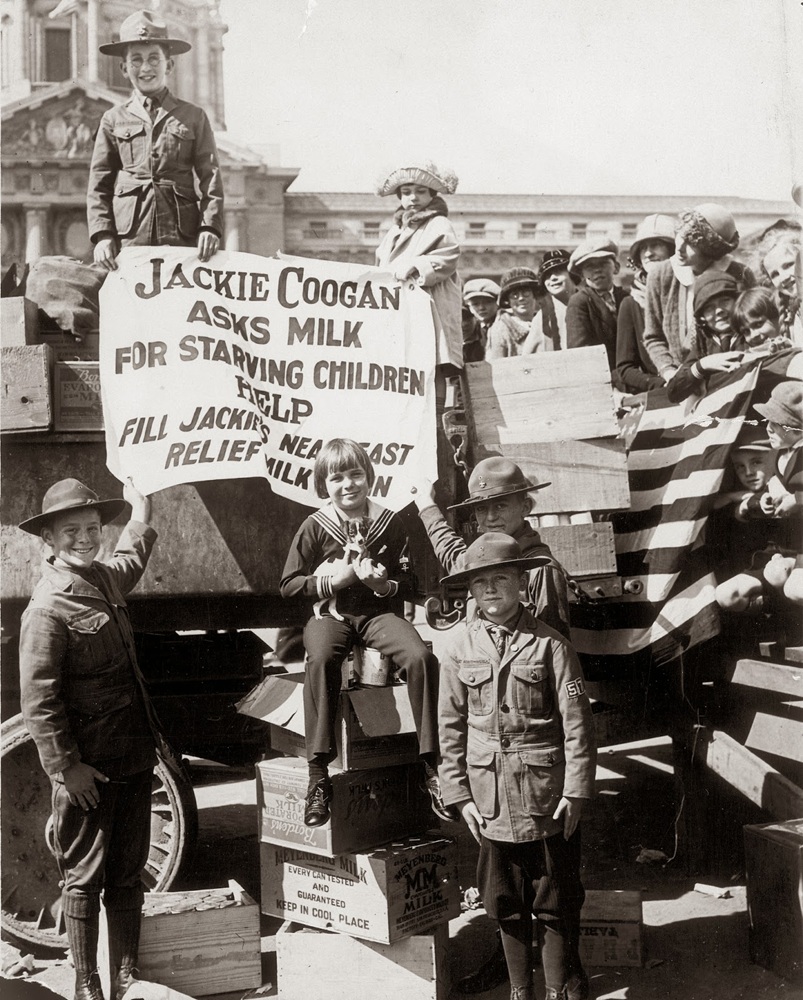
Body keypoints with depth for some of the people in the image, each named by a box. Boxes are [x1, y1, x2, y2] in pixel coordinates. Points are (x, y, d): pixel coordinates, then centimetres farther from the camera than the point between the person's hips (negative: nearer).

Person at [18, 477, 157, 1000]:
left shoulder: (104, 578, 8)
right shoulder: (47, 608, -16)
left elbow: (129, 564, 36)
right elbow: (38, 699, -18)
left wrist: (140, 518, 39)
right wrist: (67, 766, -19)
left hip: (134, 756, 8)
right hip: (87, 769, -7)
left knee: (128, 876, 15)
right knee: (84, 879, 6)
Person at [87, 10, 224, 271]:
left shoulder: (193, 117, 13)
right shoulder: (113, 119, 14)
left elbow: (210, 177, 7)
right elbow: (99, 185, 11)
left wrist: (210, 226, -6)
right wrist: (102, 234, -2)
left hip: (182, 239, 0)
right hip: (128, 240, 0)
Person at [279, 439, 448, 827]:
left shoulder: (390, 523, 5)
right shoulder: (314, 527, 2)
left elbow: (407, 582, 11)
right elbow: (288, 585, 3)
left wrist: (383, 584, -12)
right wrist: (333, 579, -11)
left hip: (379, 612, 1)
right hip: (330, 615, -1)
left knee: (421, 657, -28)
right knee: (321, 658, -36)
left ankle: (432, 768, -19)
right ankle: (318, 779, -33)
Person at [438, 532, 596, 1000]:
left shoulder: (549, 643, -7)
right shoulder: (461, 647, 0)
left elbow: (577, 722, -6)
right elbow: (452, 727, 5)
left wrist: (576, 790, -9)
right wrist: (459, 794, 2)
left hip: (548, 799, -2)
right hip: (491, 800, 3)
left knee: (557, 904, 8)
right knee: (507, 907, 14)